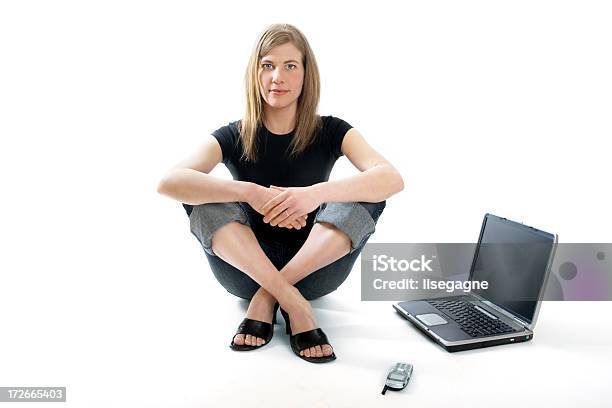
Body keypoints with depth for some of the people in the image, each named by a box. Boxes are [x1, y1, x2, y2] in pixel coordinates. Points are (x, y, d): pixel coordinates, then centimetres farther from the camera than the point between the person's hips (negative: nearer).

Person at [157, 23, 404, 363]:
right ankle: (293, 304, -29)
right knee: (200, 196, -23)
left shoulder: (330, 131, -4)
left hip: (315, 267, 0)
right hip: (247, 269, 1)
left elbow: (392, 178, -22)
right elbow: (169, 182, -23)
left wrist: (318, 193, -39)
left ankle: (267, 298, -22)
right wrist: (251, 192, -37)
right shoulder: (234, 137, -4)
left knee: (368, 196, -24)